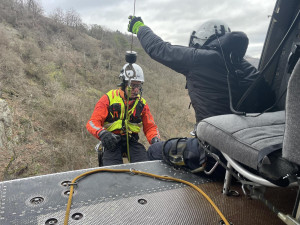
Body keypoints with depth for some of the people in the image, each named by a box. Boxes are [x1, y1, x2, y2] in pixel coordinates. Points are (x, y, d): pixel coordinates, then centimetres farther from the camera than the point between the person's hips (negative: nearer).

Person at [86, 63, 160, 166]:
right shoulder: (109, 98, -2)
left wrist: (155, 140, -8)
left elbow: (150, 127, 14)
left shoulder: (142, 103, 10)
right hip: (112, 142, -3)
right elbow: (93, 122, -8)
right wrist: (102, 133, -30)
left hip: (131, 141, 3)